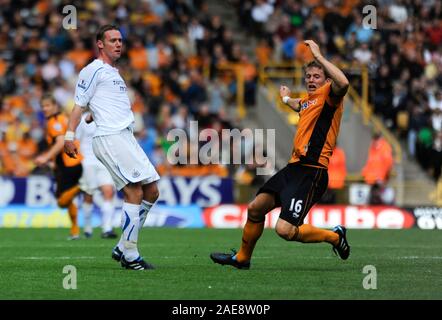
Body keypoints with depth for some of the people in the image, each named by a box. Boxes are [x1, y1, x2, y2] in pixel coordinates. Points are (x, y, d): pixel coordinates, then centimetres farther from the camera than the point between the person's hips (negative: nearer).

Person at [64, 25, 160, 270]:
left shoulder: (115, 73, 25)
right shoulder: (94, 70, -2)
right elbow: (79, 105, -7)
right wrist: (69, 136, -13)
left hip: (126, 138, 10)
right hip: (110, 138, -10)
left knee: (152, 192, 6)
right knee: (135, 192, -15)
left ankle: (123, 248, 12)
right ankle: (130, 255, -11)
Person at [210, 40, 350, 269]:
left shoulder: (329, 95, -5)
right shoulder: (307, 100, 20)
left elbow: (343, 83, -31)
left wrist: (318, 56, -24)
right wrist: (287, 99, 66)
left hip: (312, 172, -9)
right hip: (294, 167, 9)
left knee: (285, 230, -19)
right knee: (255, 208, 13)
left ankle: (335, 236, 4)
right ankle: (242, 258, 35)